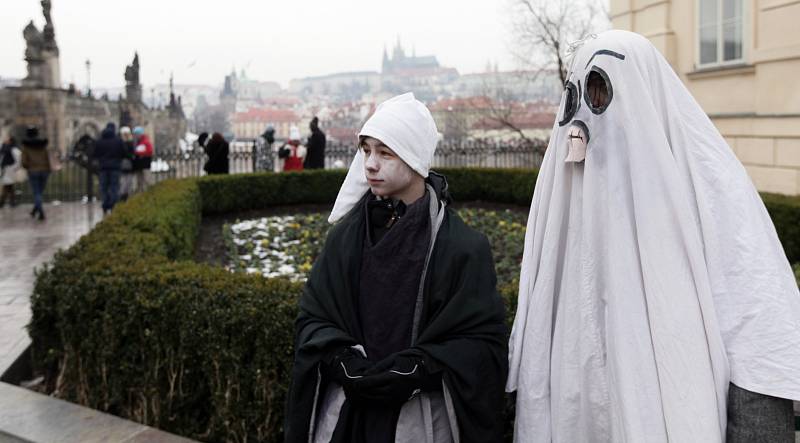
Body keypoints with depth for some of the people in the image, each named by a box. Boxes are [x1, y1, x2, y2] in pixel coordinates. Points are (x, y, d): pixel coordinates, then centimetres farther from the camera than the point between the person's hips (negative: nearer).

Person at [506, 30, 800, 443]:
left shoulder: (705, 176, -9)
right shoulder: (567, 186, 6)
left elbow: (756, 293, -12)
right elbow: (543, 307, 10)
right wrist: (528, 392, 10)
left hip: (678, 393, -4)